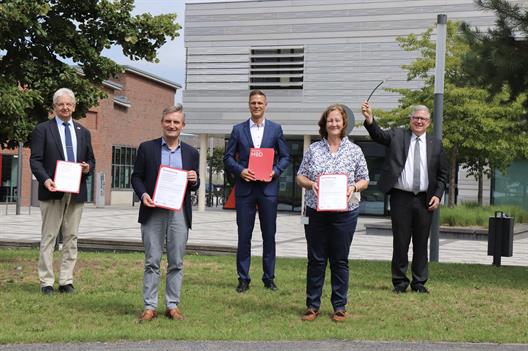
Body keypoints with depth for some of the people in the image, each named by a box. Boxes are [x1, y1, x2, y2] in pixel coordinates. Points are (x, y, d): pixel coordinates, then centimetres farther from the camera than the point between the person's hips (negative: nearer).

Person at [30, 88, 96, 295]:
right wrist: (45, 179, -19)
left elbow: (91, 160, 19)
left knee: (71, 238, 6)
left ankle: (66, 281, 12)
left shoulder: (83, 132, 16)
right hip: (52, 191, -4)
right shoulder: (43, 129, 3)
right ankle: (46, 282, 5)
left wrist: (87, 168, -5)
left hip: (76, 192, 4)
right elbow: (35, 160, -3)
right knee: (48, 237, 1)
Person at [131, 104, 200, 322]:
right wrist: (143, 194, -11)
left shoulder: (191, 153, 12)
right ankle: (149, 306, 7)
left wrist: (194, 180, -7)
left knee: (176, 262, 4)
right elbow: (136, 177, 7)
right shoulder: (147, 148, 6)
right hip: (153, 212, -1)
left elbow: (194, 186, 16)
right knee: (152, 261, 1)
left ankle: (173, 305, 13)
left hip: (179, 213, 2)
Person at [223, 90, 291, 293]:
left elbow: (285, 157, 9)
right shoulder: (238, 129, 7)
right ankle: (243, 278, 11)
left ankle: (269, 278, 15)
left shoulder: (275, 129, 8)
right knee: (244, 235, 3)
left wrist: (275, 171, -8)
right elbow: (228, 158, 6)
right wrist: (240, 170, -11)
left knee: (269, 235, 5)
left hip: (268, 188, 0)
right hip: (245, 188, 0)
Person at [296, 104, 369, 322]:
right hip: (316, 212, 1)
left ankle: (340, 306, 15)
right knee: (316, 259, 5)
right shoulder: (313, 149, 6)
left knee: (340, 260, 6)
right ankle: (312, 305, 15)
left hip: (344, 212, -1)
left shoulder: (354, 150, 4)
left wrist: (354, 187, -13)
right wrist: (310, 184, -12)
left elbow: (364, 180, 7)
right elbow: (300, 177, 8)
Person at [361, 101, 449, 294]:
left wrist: (438, 195, 0)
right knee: (400, 241, 3)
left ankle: (419, 282, 18)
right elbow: (379, 134, -15)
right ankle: (400, 281, 14)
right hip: (401, 197, -2)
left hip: (425, 199, 2)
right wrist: (369, 119, -34)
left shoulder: (435, 144, 9)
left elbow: (442, 173, 12)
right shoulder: (397, 135, 4)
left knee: (421, 243, 8)